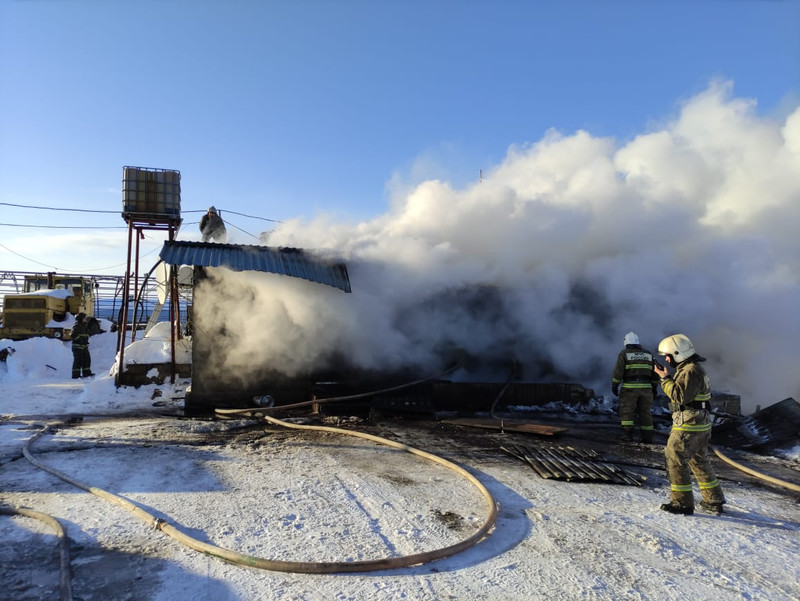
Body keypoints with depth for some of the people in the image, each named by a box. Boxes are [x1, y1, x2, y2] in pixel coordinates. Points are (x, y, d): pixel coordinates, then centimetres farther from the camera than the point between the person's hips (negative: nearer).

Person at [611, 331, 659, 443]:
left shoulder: (624, 353, 0)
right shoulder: (648, 354, 14)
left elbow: (618, 371, -6)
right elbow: (655, 373, 13)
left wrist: (614, 385, -1)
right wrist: (654, 387, 19)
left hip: (629, 388, -4)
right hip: (646, 388, 4)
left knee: (627, 411, -2)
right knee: (645, 412, 8)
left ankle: (627, 436, -11)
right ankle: (647, 438, 10)